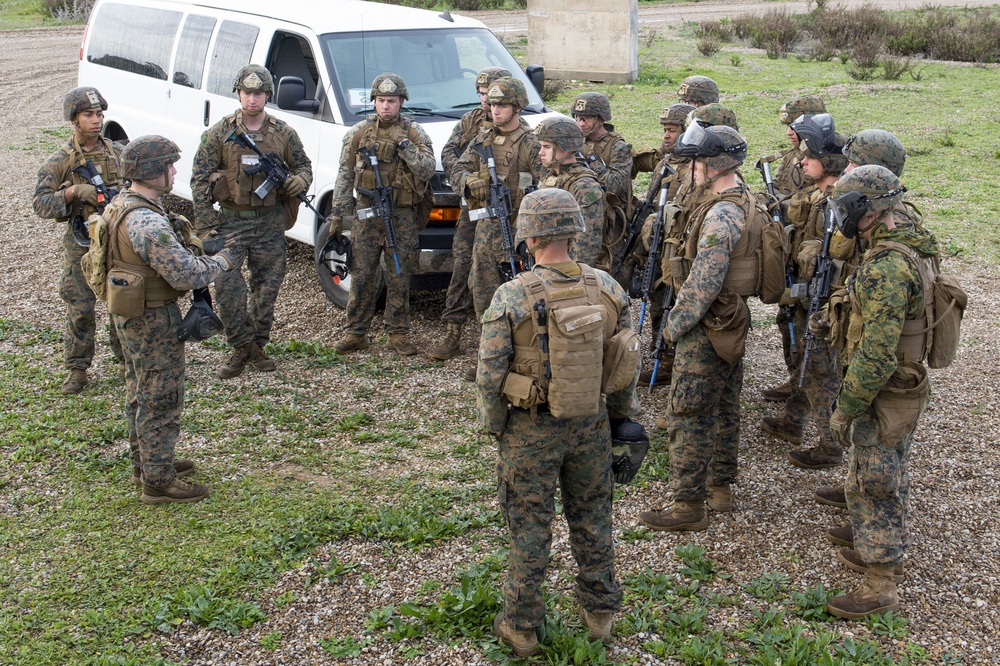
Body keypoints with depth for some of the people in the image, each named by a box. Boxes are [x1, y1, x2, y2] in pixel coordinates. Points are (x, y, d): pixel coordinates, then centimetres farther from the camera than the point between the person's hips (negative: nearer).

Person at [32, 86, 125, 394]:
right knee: (80, 309, 1)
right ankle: (77, 370, 13)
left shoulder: (118, 154, 5)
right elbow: (40, 203, -10)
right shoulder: (60, 161, -4)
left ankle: (127, 362, 22)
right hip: (81, 244, -2)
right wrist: (74, 191, -23)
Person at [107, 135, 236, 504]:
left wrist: (191, 242, 3)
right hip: (152, 321, -10)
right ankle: (158, 481, 11)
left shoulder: (122, 204, 4)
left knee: (141, 393, 22)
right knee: (161, 399, 1)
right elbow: (186, 275, -29)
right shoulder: (147, 222, -29)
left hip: (129, 315, 10)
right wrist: (224, 259, -14)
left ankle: (145, 463, 37)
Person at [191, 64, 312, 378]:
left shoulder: (283, 133, 3)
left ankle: (257, 346, 22)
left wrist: (299, 180, -12)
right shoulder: (219, 133, -2)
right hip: (230, 220, -2)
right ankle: (244, 347, 2)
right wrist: (205, 225, -9)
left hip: (270, 222, 2)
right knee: (226, 284, -12)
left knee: (267, 288, 7)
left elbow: (303, 165, 15)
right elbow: (199, 180, -2)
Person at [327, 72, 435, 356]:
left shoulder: (414, 133, 2)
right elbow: (345, 175, 8)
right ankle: (356, 333, 12)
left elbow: (427, 170, -10)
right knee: (362, 276, 4)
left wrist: (404, 144, -19)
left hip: (402, 217, -1)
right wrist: (337, 214, 3)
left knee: (399, 278, 4)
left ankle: (398, 334, 14)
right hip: (367, 213, 1)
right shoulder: (358, 133, 6)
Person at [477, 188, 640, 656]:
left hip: (531, 429, -3)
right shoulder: (606, 289, -7)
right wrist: (622, 415, 16)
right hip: (591, 424, 3)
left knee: (529, 528, 10)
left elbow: (490, 374, -14)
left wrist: (494, 426, 2)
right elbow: (626, 365, 2)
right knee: (592, 518, 19)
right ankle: (599, 613, 33)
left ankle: (521, 626, 22)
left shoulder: (512, 296, -19)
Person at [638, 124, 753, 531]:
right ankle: (721, 488, 31)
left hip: (707, 329, -10)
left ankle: (689, 505, 5)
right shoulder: (744, 199, 7)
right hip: (732, 322, 10)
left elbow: (702, 284, -26)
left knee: (689, 417, -2)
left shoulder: (720, 215, -24)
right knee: (724, 409, 19)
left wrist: (674, 325, -15)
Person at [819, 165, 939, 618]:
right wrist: (839, 321, 18)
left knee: (870, 486, 1)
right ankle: (887, 555, 39)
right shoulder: (907, 252, 5)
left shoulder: (885, 269, -29)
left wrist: (846, 409, -21)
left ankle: (879, 587, 12)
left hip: (884, 395, -10)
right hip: (905, 389, 10)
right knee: (891, 480, 22)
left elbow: (876, 355, -29)